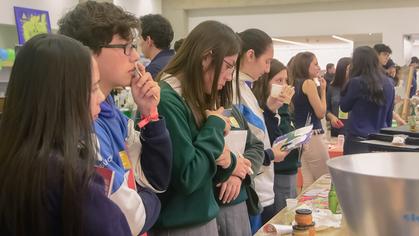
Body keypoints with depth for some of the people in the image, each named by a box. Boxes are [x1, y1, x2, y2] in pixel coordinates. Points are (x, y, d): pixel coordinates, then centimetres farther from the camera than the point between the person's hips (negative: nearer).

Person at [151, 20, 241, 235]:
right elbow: (187, 178, -25)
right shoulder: (167, 102, -21)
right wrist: (215, 126, -15)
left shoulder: (198, 100, 6)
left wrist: (226, 160, -8)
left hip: (205, 218, 9)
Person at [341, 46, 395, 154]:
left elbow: (344, 107, 0)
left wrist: (348, 83, 2)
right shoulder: (389, 83, 3)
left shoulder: (356, 82, -14)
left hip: (357, 139, -5)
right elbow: (389, 113, 13)